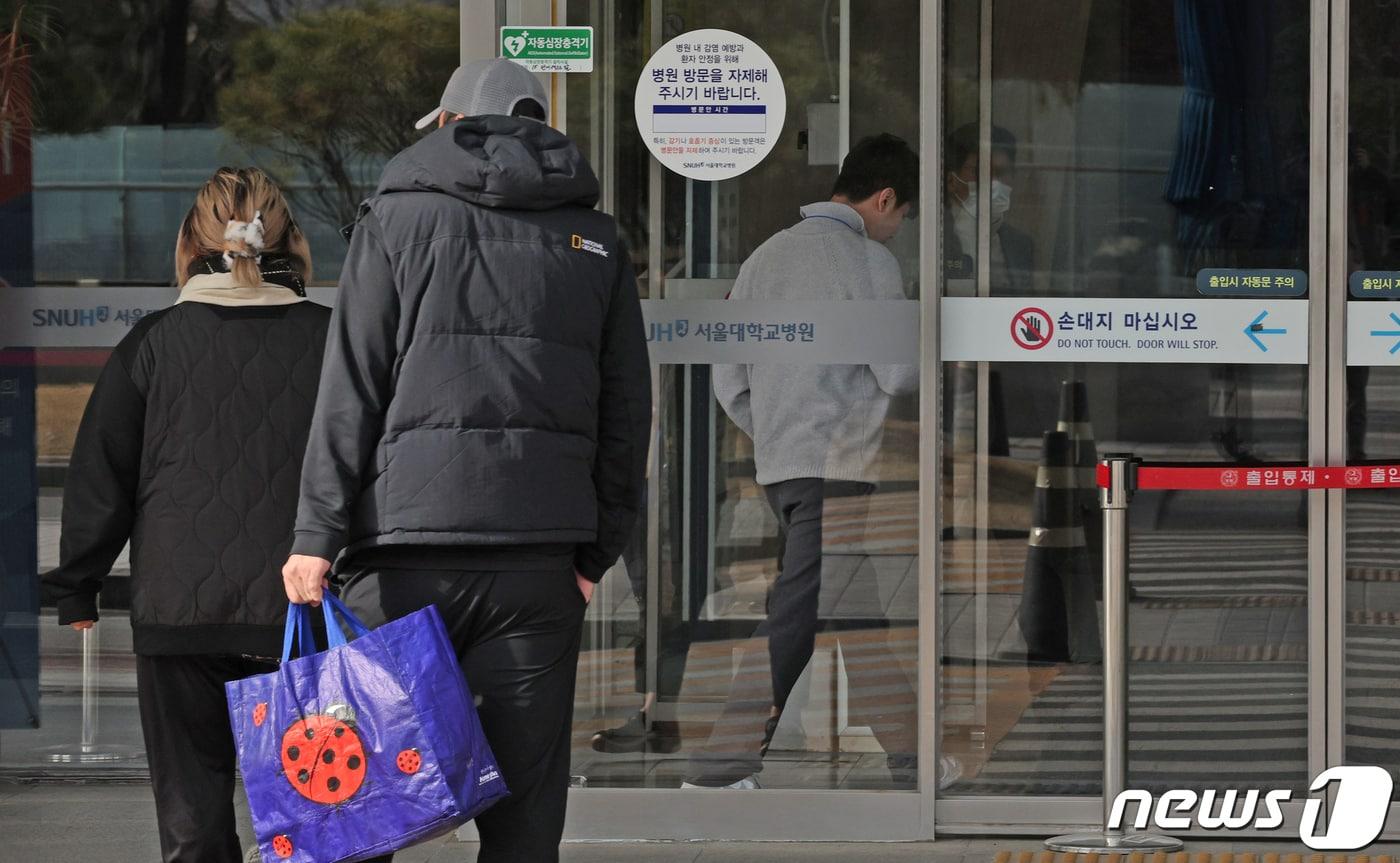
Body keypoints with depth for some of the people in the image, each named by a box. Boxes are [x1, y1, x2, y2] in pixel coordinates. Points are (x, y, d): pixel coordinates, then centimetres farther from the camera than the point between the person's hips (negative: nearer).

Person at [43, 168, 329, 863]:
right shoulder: (332, 338, 1)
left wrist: (75, 587, 14)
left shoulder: (153, 343, 0)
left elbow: (100, 476, 3)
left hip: (178, 606, 0)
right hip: (299, 616, 0)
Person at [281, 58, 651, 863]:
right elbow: (627, 411, 11)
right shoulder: (596, 241, 13)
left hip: (407, 547, -2)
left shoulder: (400, 218, 5)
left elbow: (352, 390, -2)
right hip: (541, 552, 2)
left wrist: (318, 536, -5)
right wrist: (598, 552, 15)